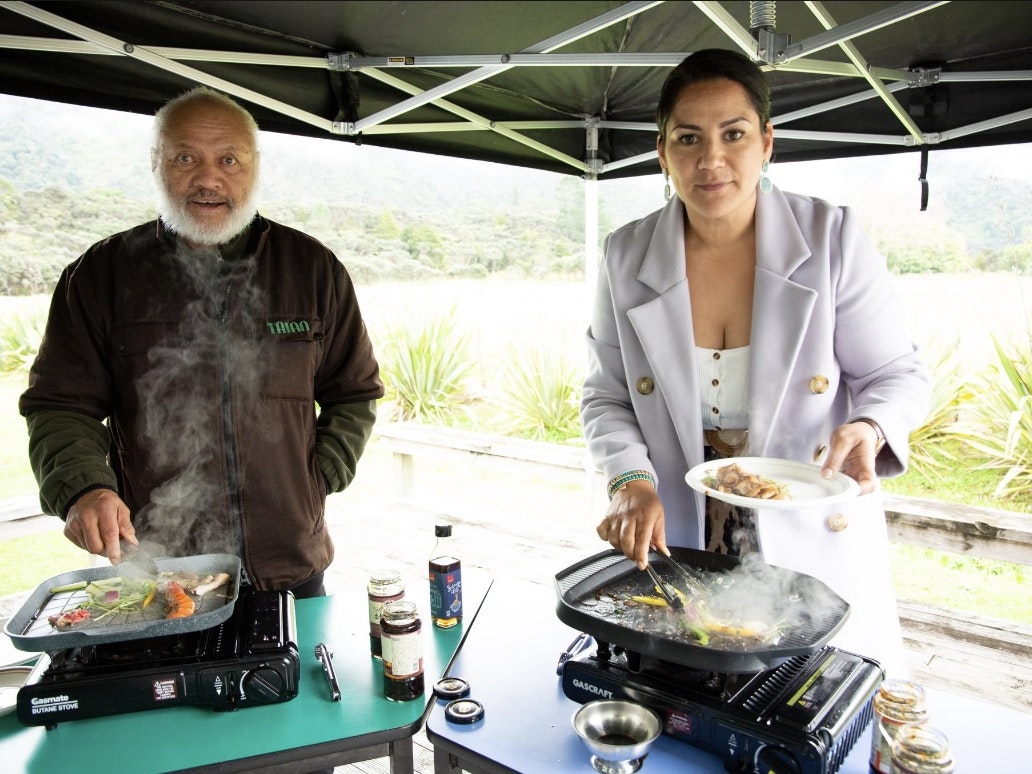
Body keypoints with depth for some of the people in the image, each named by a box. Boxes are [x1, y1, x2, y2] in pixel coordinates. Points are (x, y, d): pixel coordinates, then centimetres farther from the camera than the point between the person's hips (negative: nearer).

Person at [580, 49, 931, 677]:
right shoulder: (627, 257, -5)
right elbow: (607, 397, 0)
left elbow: (897, 372, -3)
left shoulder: (833, 238, -10)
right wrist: (632, 483, -15)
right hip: (674, 546, 1)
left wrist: (868, 429, -24)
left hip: (817, 548, 0)